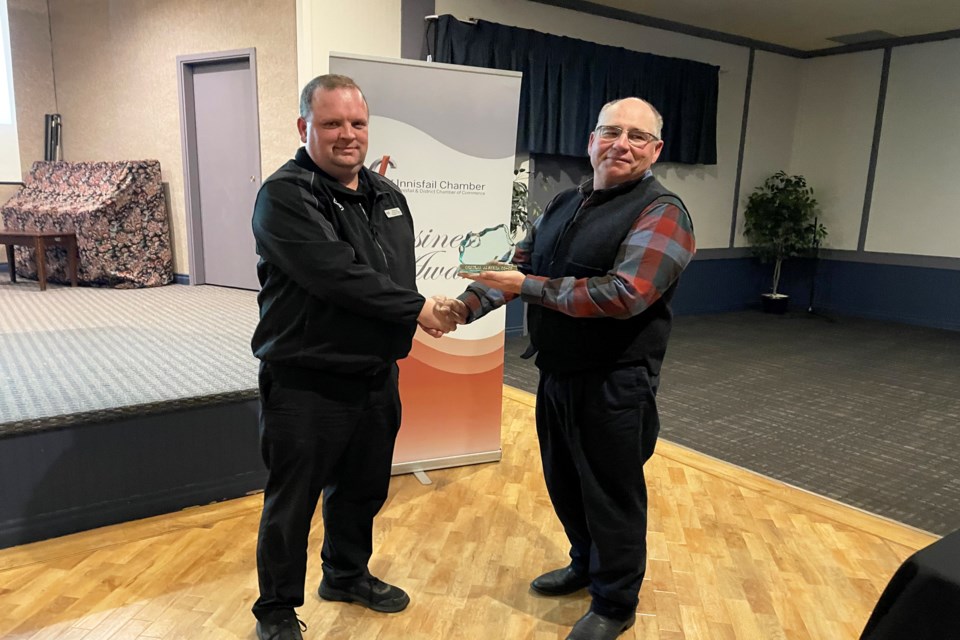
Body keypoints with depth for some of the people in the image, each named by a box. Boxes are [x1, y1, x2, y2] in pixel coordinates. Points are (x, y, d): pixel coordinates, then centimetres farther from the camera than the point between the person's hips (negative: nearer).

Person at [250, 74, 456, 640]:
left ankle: (348, 574, 47)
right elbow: (338, 275, -26)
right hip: (306, 385, -7)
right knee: (291, 505, 10)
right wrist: (416, 308, -17)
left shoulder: (388, 195, 9)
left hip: (377, 377, 7)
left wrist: (402, 333, 4)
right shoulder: (285, 195, -15)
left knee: (364, 490, 22)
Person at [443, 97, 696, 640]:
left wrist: (527, 286, -23)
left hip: (614, 385, -7)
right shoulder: (563, 206, 10)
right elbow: (518, 267, 9)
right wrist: (465, 305, -8)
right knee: (565, 483, 21)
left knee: (612, 495, 9)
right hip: (556, 375, 7)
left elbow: (623, 294, -26)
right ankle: (586, 564, 47)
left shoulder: (662, 212, -13)